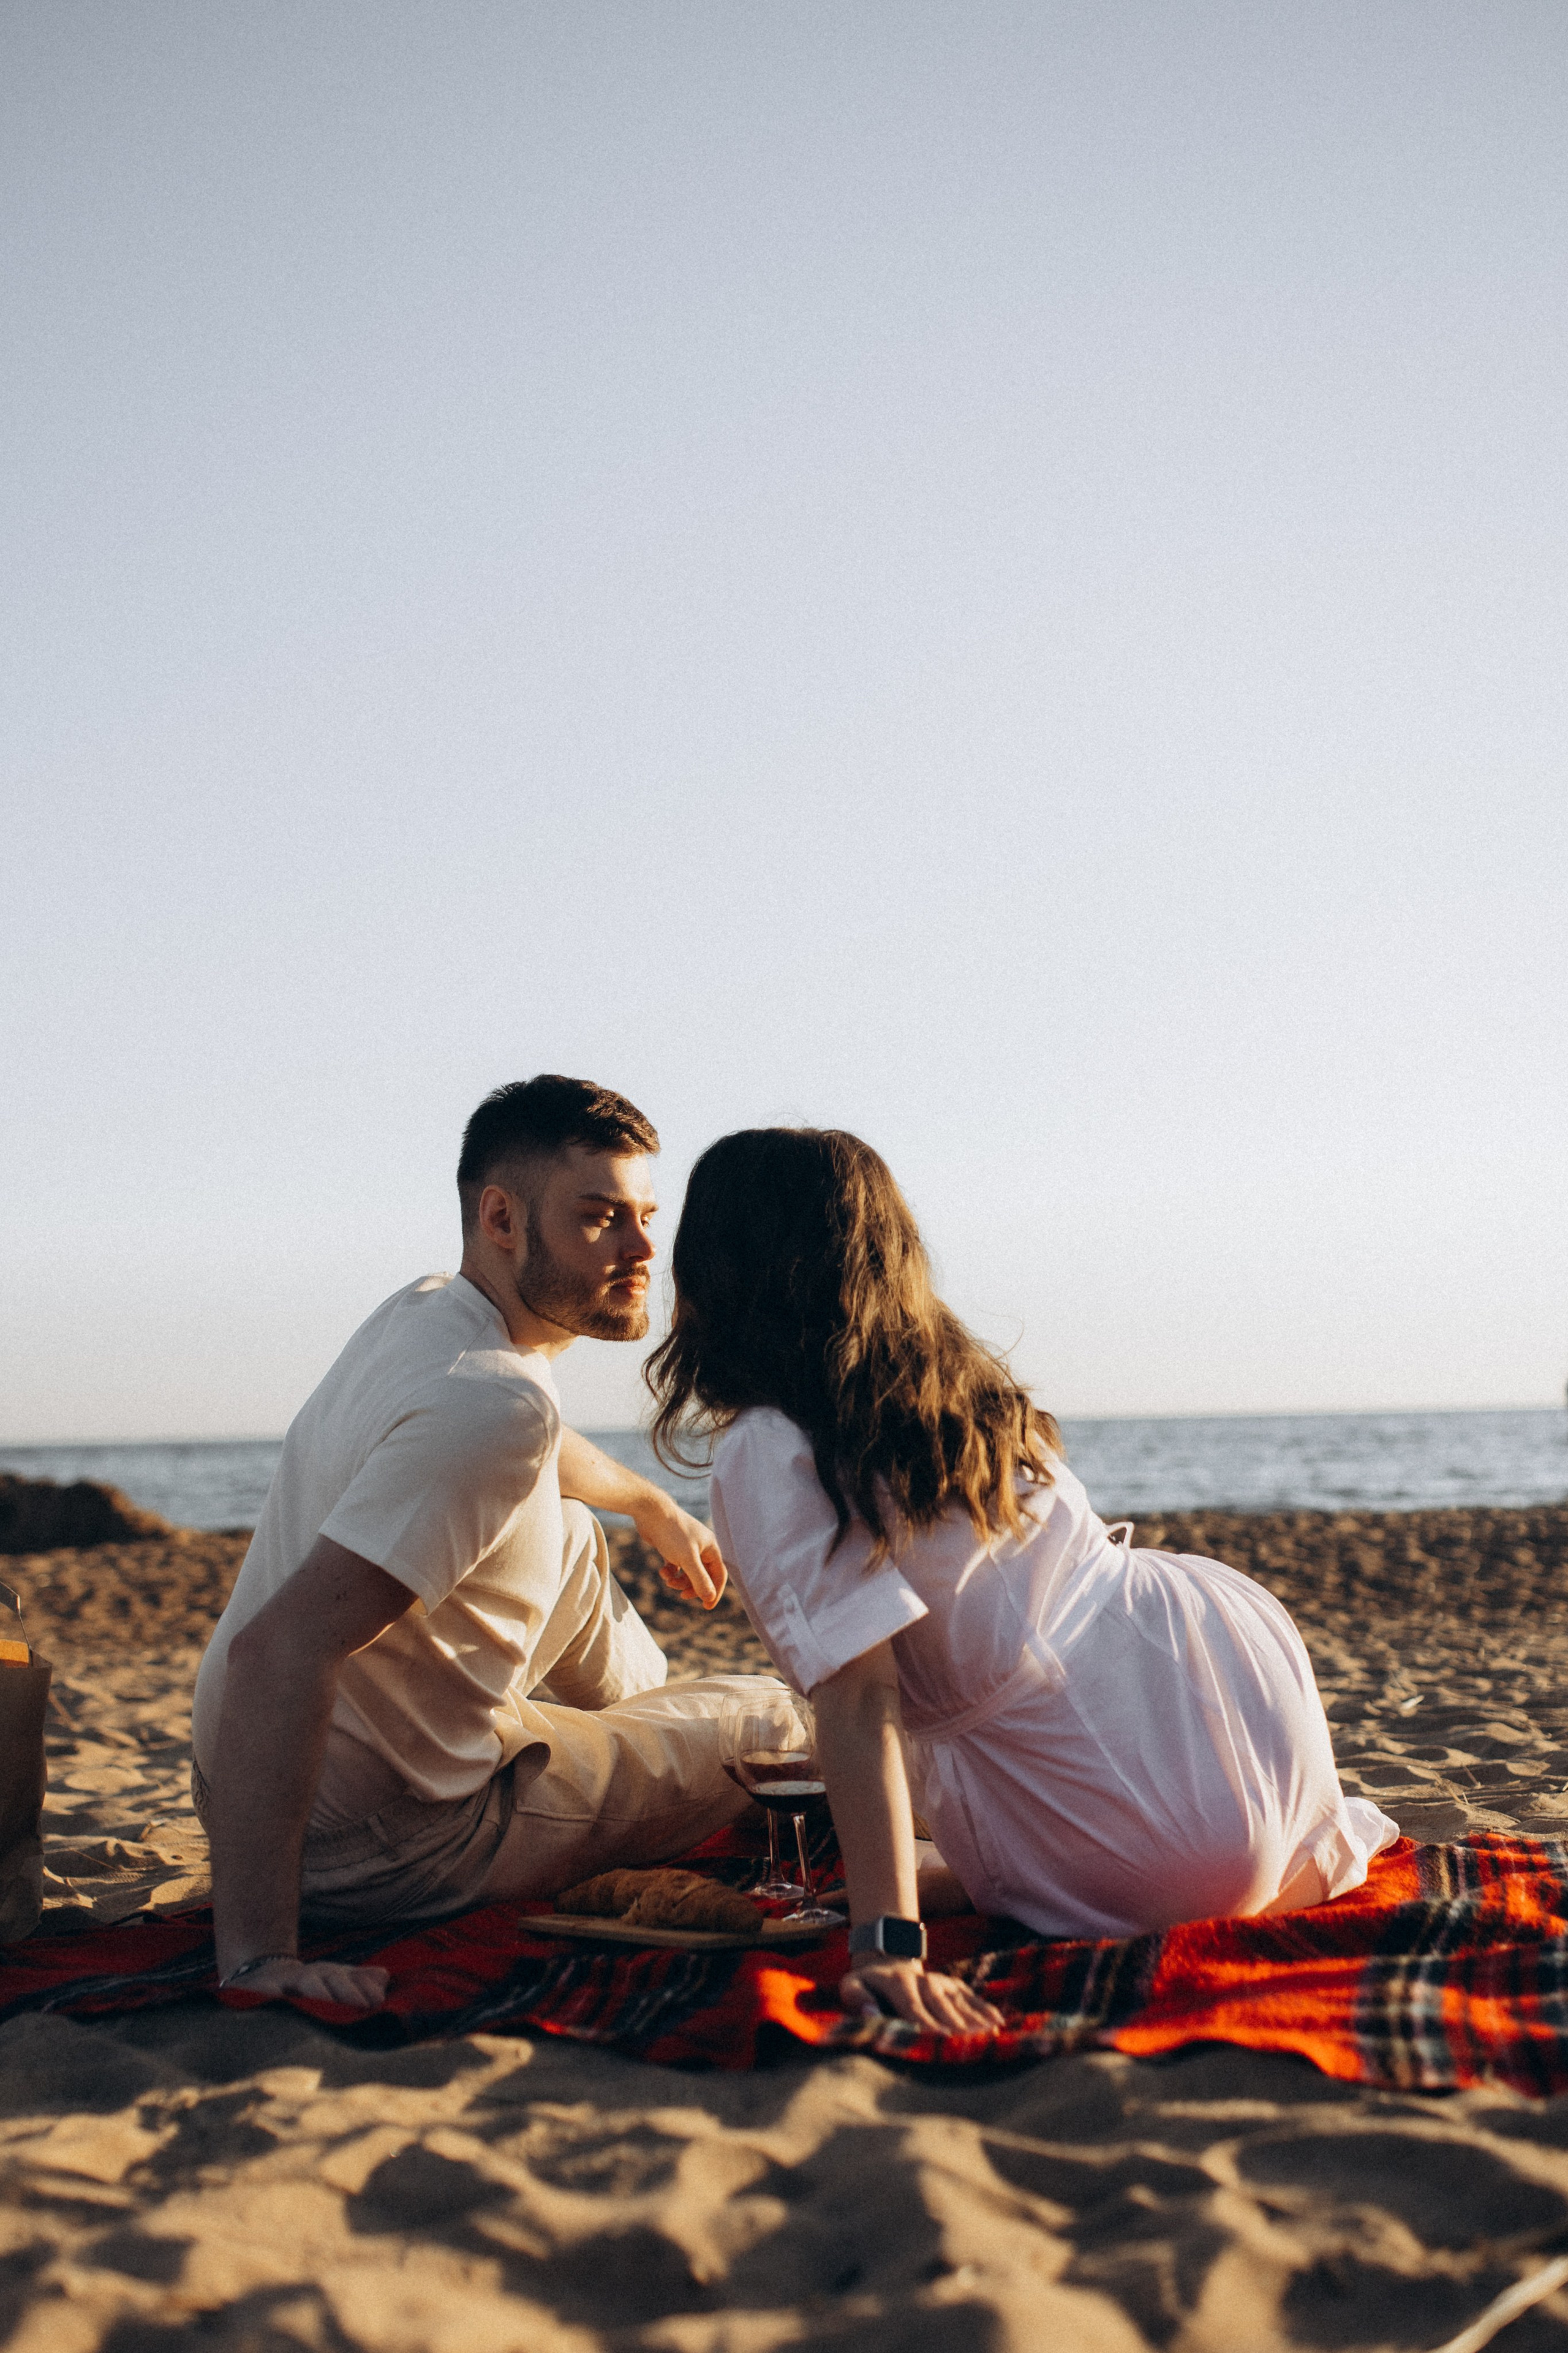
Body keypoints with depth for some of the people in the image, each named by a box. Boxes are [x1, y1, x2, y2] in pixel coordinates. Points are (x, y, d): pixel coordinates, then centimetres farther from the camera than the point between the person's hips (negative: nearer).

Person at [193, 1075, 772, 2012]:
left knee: (571, 1535, 25)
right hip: (377, 1849, -8)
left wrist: (655, 1506, 44)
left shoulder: (427, 1308, 1)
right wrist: (258, 1952, -41)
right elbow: (279, 1649, -38)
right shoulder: (493, 1401, -30)